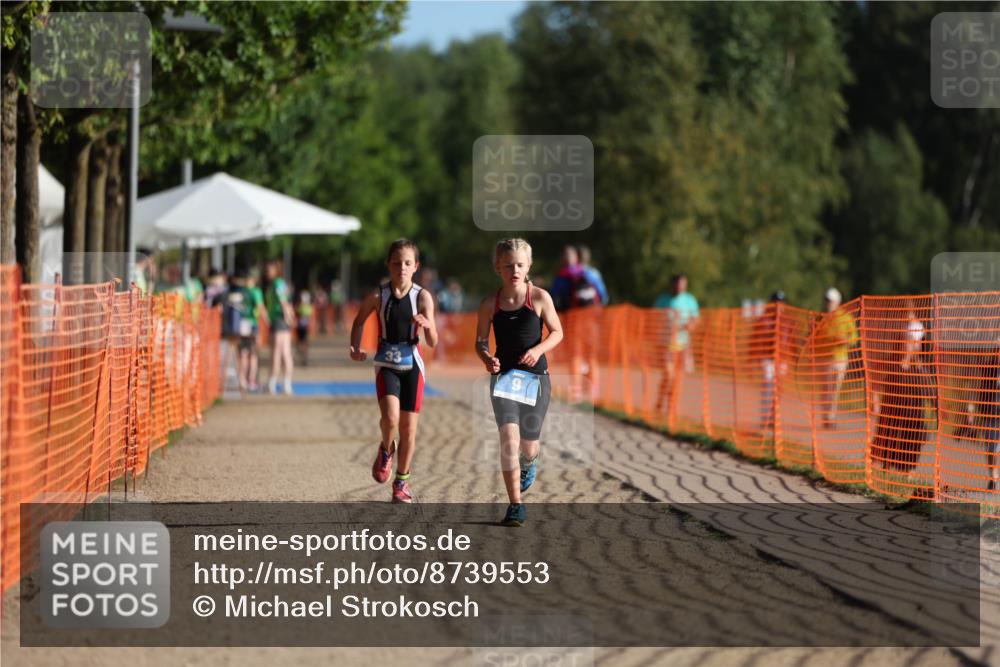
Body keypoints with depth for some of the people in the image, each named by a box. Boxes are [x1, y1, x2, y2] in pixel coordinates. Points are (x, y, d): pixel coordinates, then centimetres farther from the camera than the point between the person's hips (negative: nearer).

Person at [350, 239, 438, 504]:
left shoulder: (423, 297, -7)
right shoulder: (378, 296, -6)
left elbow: (433, 342, -9)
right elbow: (359, 321, 13)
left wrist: (428, 326, -30)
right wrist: (356, 347, -3)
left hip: (413, 366, 1)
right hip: (386, 365, -1)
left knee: (409, 428, 5)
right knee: (390, 418, -23)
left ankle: (402, 482, 23)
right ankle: (386, 450, 11)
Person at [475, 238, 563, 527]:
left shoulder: (540, 297, -5)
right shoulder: (490, 304, -2)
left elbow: (557, 332, 4)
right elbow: (480, 341, 8)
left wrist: (538, 349, -15)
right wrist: (487, 358, -14)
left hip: (535, 377, 0)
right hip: (503, 376, 0)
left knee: (528, 443, 11)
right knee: (509, 440, -17)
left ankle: (529, 463, 51)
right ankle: (515, 506, -11)